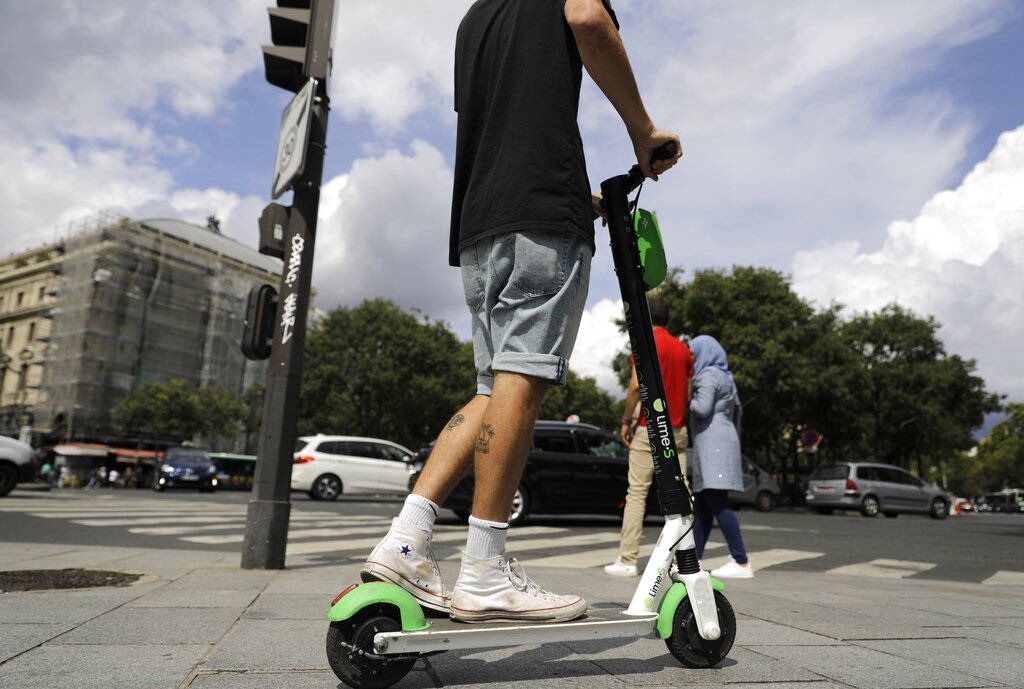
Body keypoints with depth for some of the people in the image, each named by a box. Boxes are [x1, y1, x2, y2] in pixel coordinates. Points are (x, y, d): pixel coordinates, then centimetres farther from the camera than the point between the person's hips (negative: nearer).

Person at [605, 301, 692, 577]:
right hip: (677, 429, 6)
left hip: (649, 428, -6)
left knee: (637, 492, -5)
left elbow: (636, 386, -15)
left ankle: (627, 560, -6)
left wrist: (626, 420, -7)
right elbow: (688, 394, 12)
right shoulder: (684, 349, 13)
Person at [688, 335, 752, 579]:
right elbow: (738, 411, 27)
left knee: (717, 503, -14)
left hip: (713, 442, -10)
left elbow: (702, 408, -20)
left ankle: (741, 563, -16)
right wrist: (734, 441, 32)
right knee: (702, 504, 11)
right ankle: (692, 559, 15)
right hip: (725, 440, 10)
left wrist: (688, 401, 0)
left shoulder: (708, 375, -7)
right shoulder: (725, 377, 23)